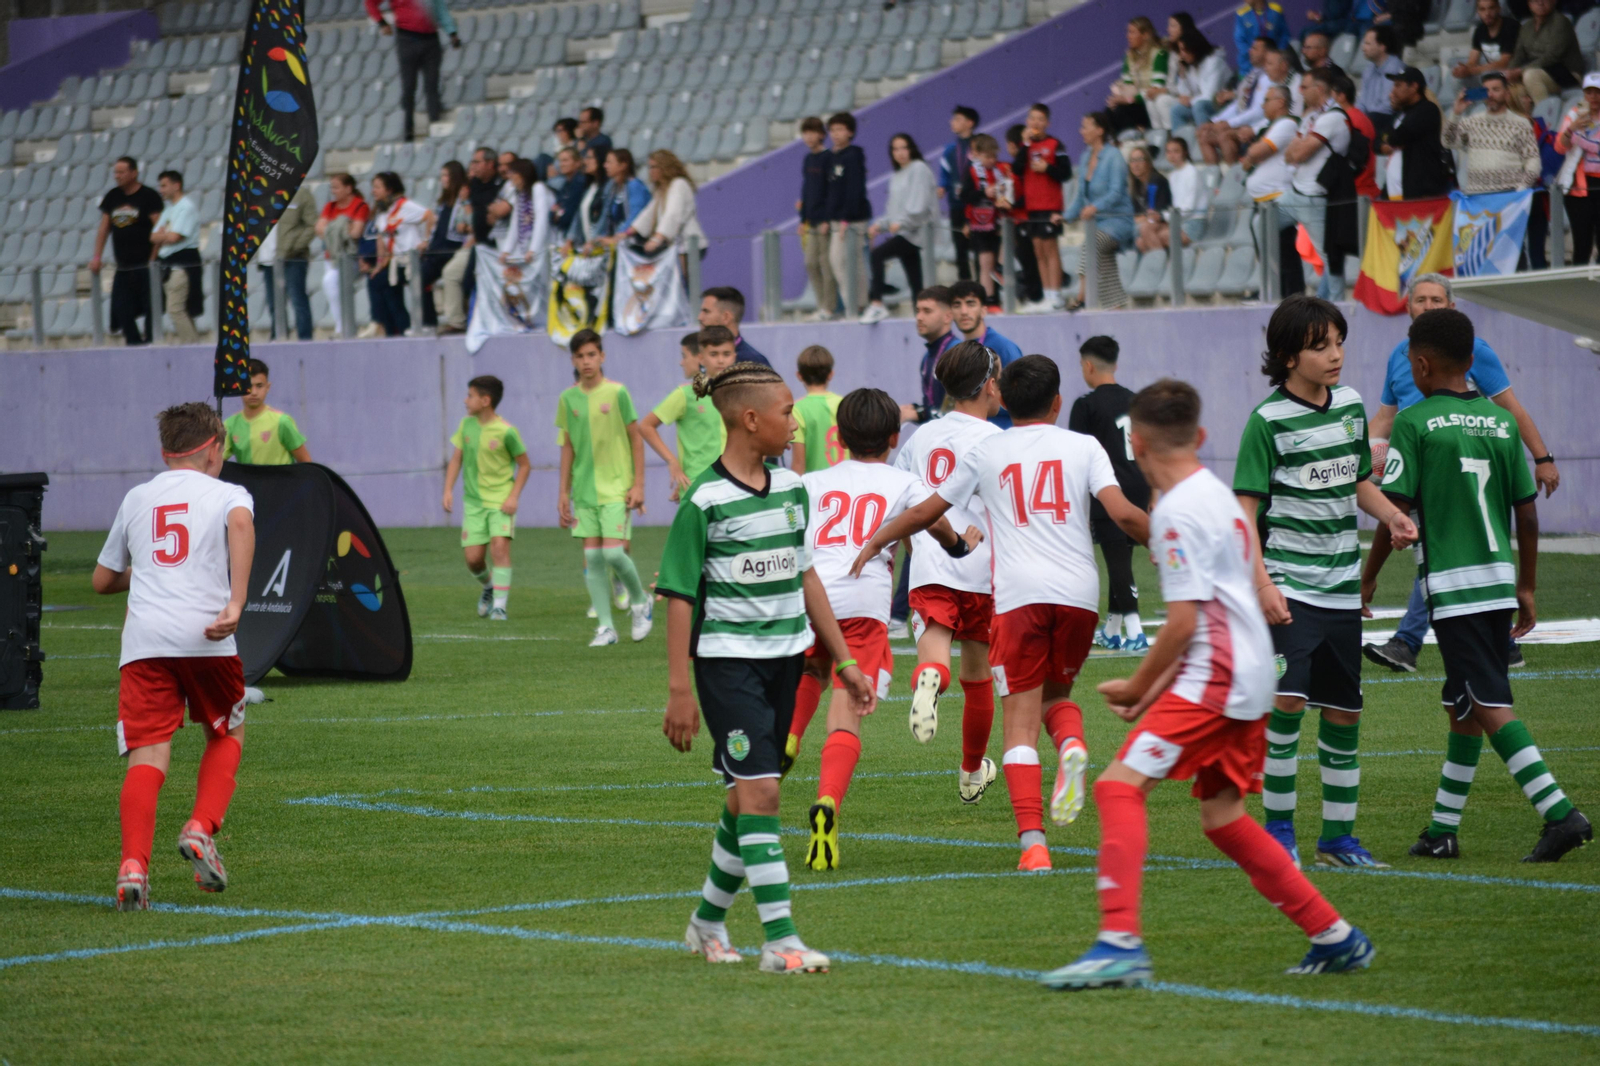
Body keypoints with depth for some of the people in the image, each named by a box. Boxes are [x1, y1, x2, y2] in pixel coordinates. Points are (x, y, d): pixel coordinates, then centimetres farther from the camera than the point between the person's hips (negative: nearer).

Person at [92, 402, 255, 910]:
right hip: (206, 638, -2)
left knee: (147, 756, -4)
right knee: (227, 734, 21)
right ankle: (201, 828, 1)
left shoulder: (137, 498, 23)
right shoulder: (227, 494, 12)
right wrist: (235, 604, -21)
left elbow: (102, 580, 30)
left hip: (143, 640, 2)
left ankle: (133, 865, -23)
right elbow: (241, 523, -15)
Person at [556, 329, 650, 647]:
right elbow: (568, 447, 13)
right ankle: (605, 627, 7)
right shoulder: (568, 399, 6)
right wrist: (564, 493, 11)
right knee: (592, 558, 1)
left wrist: (638, 485, -6)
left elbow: (636, 439, -1)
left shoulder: (617, 393, -5)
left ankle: (640, 601, 14)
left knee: (613, 553, -13)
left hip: (616, 488, -4)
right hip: (584, 489, 4)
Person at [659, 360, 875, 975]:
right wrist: (679, 690, -12)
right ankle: (780, 942, -16)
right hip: (727, 662, -7)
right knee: (759, 791, -14)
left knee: (749, 796, 11)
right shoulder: (704, 501, -12)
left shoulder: (792, 489, 8)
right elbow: (680, 597, -9)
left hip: (785, 656, 7)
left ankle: (707, 921, 27)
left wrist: (843, 660, 18)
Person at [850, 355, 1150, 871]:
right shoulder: (1084, 447, 10)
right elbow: (1123, 514, -3)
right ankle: (1072, 747, -11)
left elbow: (924, 513, 21)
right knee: (1055, 693, 24)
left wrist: (876, 542, 37)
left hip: (1019, 595, -1)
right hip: (1079, 591, 1)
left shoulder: (987, 452, 13)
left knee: (1020, 723, -1)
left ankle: (1032, 843, -14)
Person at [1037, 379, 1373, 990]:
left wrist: (1137, 688, -3)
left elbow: (1183, 623, -16)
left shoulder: (1178, 510, -12)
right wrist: (1159, 688, 18)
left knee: (1120, 785, -16)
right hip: (1248, 676, 10)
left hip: (1216, 679, -10)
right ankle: (1336, 939, 21)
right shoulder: (1215, 494, 17)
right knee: (1222, 816, 17)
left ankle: (1119, 943, -27)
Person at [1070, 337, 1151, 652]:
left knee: (1118, 562, -6)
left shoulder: (1086, 406, -6)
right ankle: (1111, 631, 24)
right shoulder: (1135, 401, 12)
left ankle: (1134, 631, -15)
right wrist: (1150, 499, 22)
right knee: (1121, 559, 16)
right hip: (1138, 493, 6)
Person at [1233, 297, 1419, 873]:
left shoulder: (1351, 406, 8)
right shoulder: (1268, 419, -9)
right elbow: (1245, 510, -10)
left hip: (1341, 585, 6)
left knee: (1343, 711, 8)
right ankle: (1278, 826, -5)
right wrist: (1261, 584, -20)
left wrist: (1392, 517, 1)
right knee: (1288, 700, -19)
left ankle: (1338, 836, 19)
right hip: (1287, 582, -6)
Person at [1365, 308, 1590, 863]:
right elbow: (1528, 514, 10)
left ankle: (1559, 812, -20)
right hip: (1499, 579, 6)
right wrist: (1526, 588, 19)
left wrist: (1369, 575, 5)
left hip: (1451, 584, -6)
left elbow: (1396, 510, -8)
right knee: (1463, 705, 15)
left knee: (1490, 705, -8)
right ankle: (1442, 829, 21)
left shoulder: (1414, 423, -7)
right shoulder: (1501, 423, 9)